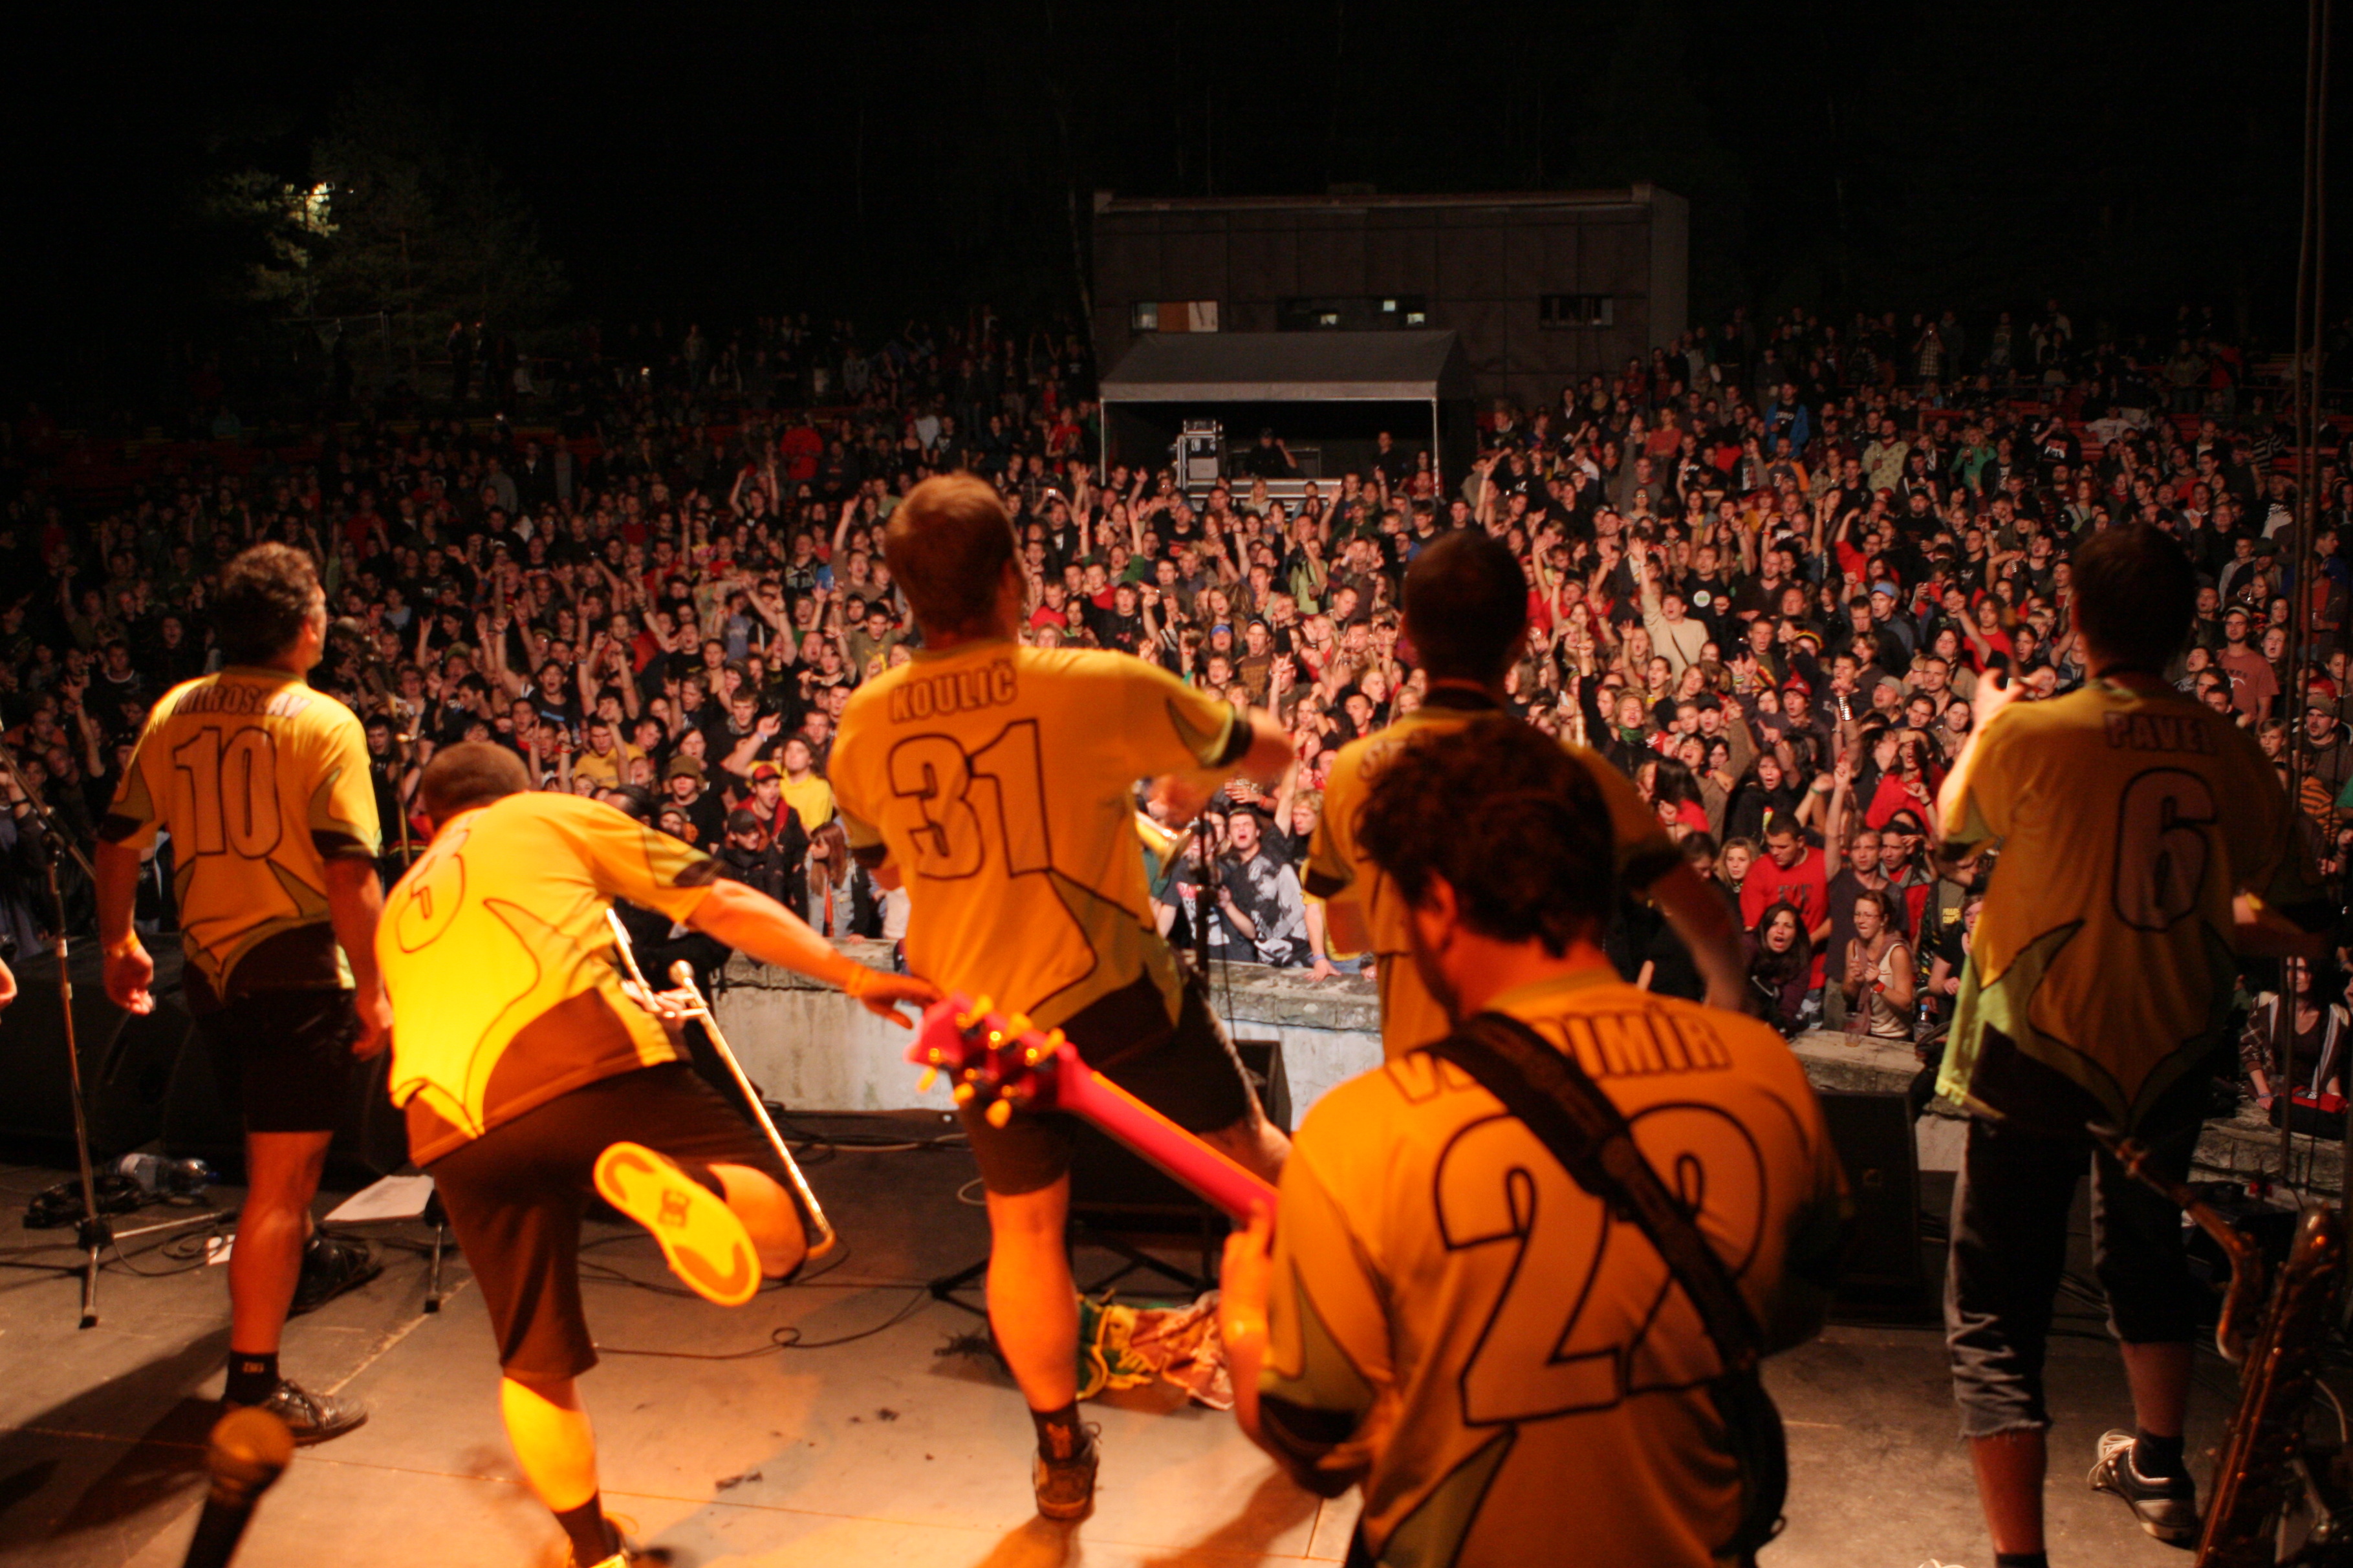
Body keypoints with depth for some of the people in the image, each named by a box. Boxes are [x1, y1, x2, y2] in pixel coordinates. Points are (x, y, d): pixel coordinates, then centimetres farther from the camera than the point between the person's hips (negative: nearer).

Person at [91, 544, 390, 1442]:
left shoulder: (171, 713, 6)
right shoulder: (323, 723, -12)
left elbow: (119, 840, 10)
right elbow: (349, 871, -19)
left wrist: (118, 942, 23)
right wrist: (373, 988, -13)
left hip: (209, 966, 7)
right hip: (297, 971, -7)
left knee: (279, 1141, 30)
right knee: (280, 1176, -4)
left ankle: (297, 1257, 53)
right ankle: (254, 1387, -3)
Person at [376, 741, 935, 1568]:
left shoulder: (398, 911, 37)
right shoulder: (555, 815, 25)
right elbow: (722, 906, 16)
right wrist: (850, 973, 18)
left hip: (453, 1126, 4)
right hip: (583, 1063, -4)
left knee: (536, 1364, 19)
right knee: (775, 1231, 0)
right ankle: (685, 1187, -29)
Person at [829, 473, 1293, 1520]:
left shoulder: (865, 723, -4)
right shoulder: (1098, 686, -16)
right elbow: (1269, 752, -4)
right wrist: (1191, 776, 17)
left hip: (977, 1012, 3)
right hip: (1112, 993, -3)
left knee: (1024, 1229, 17)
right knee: (1248, 1151, 19)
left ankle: (1060, 1453, 27)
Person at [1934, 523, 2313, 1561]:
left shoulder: (2031, 735, -17)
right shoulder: (2228, 750, -4)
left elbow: (1955, 827, 4)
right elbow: (2276, 893, 4)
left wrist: (1984, 724, 21)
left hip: (2040, 1053, -5)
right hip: (2174, 1047, 6)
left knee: (1994, 1311, 0)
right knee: (2145, 1250, 29)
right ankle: (2159, 1469, 48)